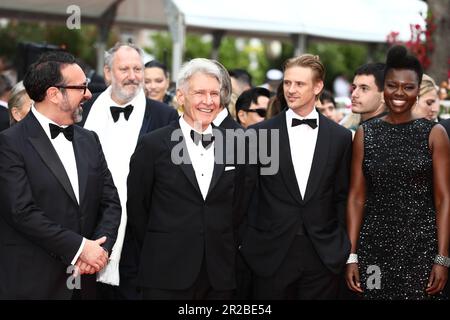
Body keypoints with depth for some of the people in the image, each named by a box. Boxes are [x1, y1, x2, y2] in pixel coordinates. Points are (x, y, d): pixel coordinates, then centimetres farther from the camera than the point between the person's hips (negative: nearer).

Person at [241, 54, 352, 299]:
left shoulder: (340, 137, 5)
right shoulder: (258, 134, 0)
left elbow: (342, 196, 9)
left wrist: (342, 248, 6)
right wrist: (247, 245, 3)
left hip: (324, 256, 1)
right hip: (271, 255, -1)